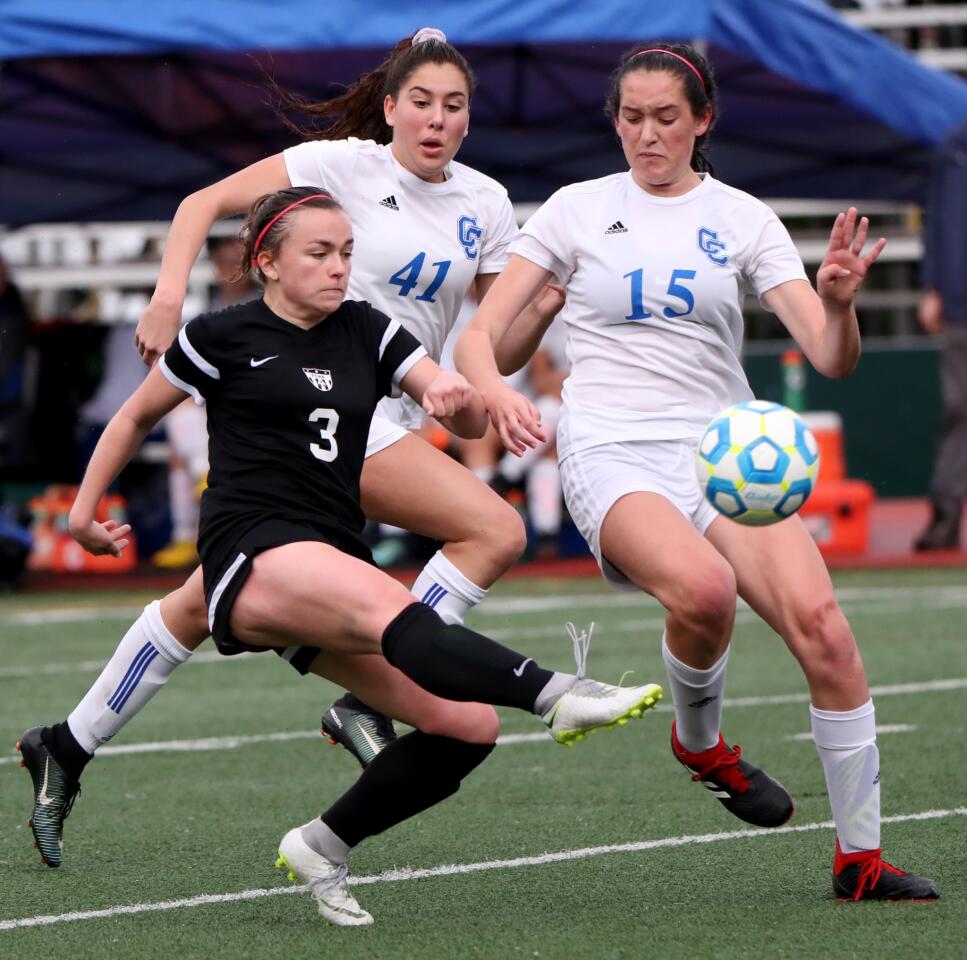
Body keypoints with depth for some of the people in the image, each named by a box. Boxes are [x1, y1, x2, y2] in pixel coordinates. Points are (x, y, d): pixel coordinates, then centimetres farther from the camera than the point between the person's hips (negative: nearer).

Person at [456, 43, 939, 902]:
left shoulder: (743, 219, 9)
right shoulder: (578, 209, 7)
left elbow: (831, 357, 1)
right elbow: (481, 332, 4)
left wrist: (839, 304, -22)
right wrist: (494, 390, -19)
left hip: (725, 448, 2)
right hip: (613, 454, -2)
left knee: (821, 622, -21)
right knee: (704, 588, -34)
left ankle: (861, 857, -7)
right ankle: (700, 739, -1)